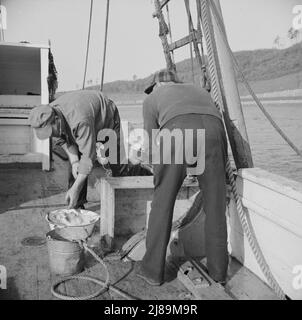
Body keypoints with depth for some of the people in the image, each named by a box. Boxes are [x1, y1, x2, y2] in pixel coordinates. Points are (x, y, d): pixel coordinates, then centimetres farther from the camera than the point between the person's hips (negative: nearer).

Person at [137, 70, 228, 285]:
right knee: (215, 205, 14)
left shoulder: (152, 98, 32)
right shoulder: (200, 91, 41)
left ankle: (152, 270, 20)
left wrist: (158, 169, 44)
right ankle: (218, 271, 25)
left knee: (162, 203, 11)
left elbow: (152, 143, 26)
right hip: (212, 130, 3)